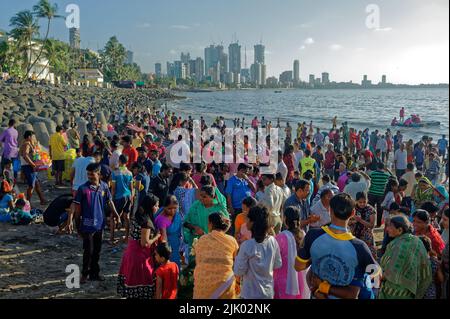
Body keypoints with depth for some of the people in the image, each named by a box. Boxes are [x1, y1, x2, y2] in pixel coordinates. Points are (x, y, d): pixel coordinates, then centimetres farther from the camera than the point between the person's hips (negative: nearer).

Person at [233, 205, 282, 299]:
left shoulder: (247, 245, -22)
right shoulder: (273, 241, -6)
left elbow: (238, 272, -13)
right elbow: (278, 265, 6)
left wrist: (238, 256, -1)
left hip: (251, 294, -5)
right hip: (269, 292, 5)